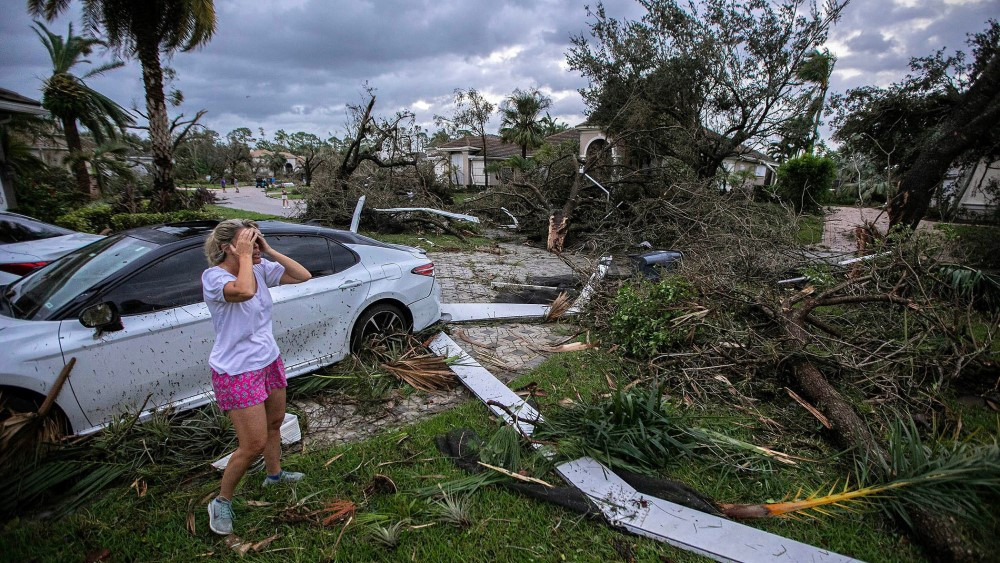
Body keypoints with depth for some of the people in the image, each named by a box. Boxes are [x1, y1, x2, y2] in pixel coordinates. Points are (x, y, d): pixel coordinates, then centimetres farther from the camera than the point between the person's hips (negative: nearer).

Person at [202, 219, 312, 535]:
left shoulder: (261, 269, -2)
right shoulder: (213, 276, -21)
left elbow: (303, 276, -5)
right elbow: (244, 291, -42)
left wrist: (269, 251, -11)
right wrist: (244, 257, -28)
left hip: (269, 361, 7)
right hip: (237, 372, -7)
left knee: (274, 422, 24)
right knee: (254, 444, -2)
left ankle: (274, 474, 49)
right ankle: (222, 502, 24)